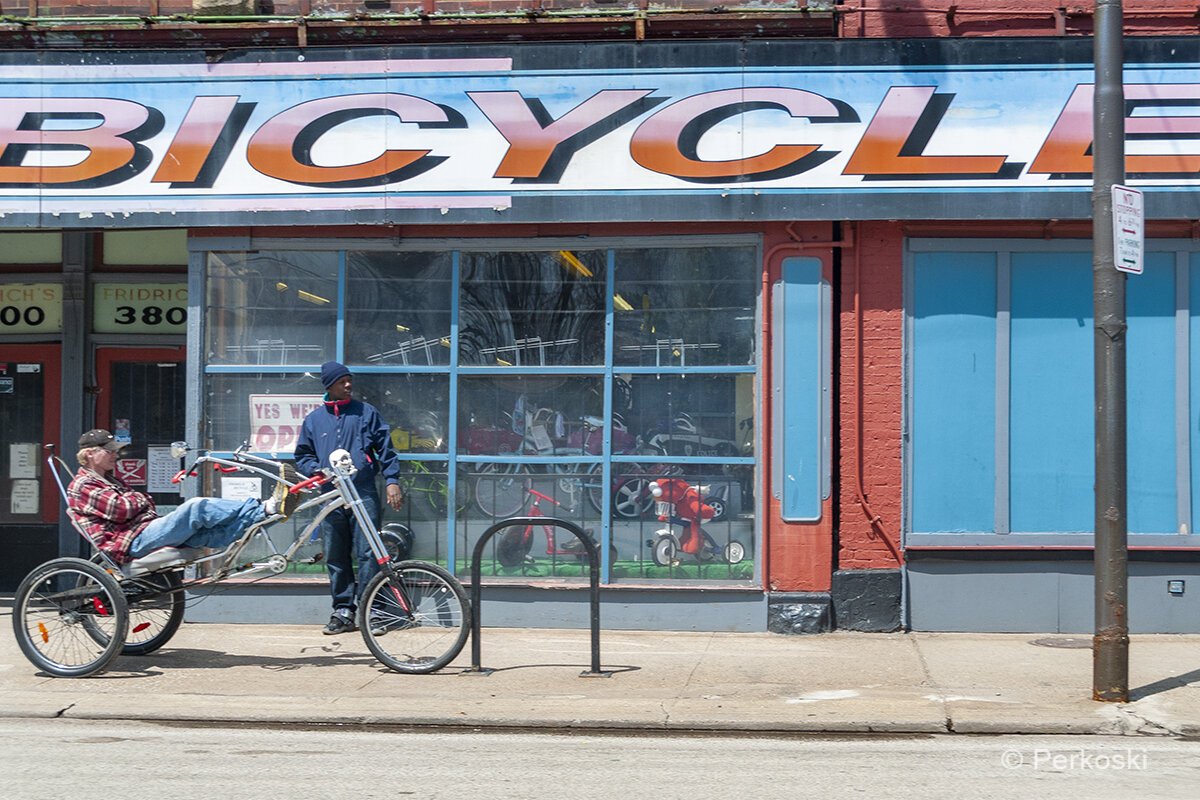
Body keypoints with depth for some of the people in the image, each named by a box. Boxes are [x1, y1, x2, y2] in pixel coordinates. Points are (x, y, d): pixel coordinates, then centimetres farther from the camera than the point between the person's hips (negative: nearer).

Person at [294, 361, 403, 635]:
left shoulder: (367, 412, 8)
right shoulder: (314, 419, 15)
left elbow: (385, 448, 7)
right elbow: (303, 455, 20)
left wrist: (392, 481, -2)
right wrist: (316, 470, -1)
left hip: (364, 493, -3)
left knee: (367, 553, -9)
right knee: (335, 557, 4)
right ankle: (343, 610, 12)